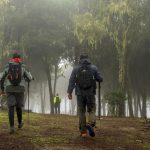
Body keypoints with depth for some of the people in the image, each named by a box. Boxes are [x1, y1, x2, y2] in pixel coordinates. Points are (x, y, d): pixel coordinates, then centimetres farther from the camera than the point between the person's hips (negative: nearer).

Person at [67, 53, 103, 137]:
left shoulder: (76, 69, 2)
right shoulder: (94, 68, 1)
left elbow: (71, 81, -4)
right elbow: (100, 79, 2)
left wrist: (69, 92, -3)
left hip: (80, 94, 1)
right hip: (90, 93, -1)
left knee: (81, 112, 11)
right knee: (92, 111, 8)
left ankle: (83, 131, 9)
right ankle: (90, 124, -21)